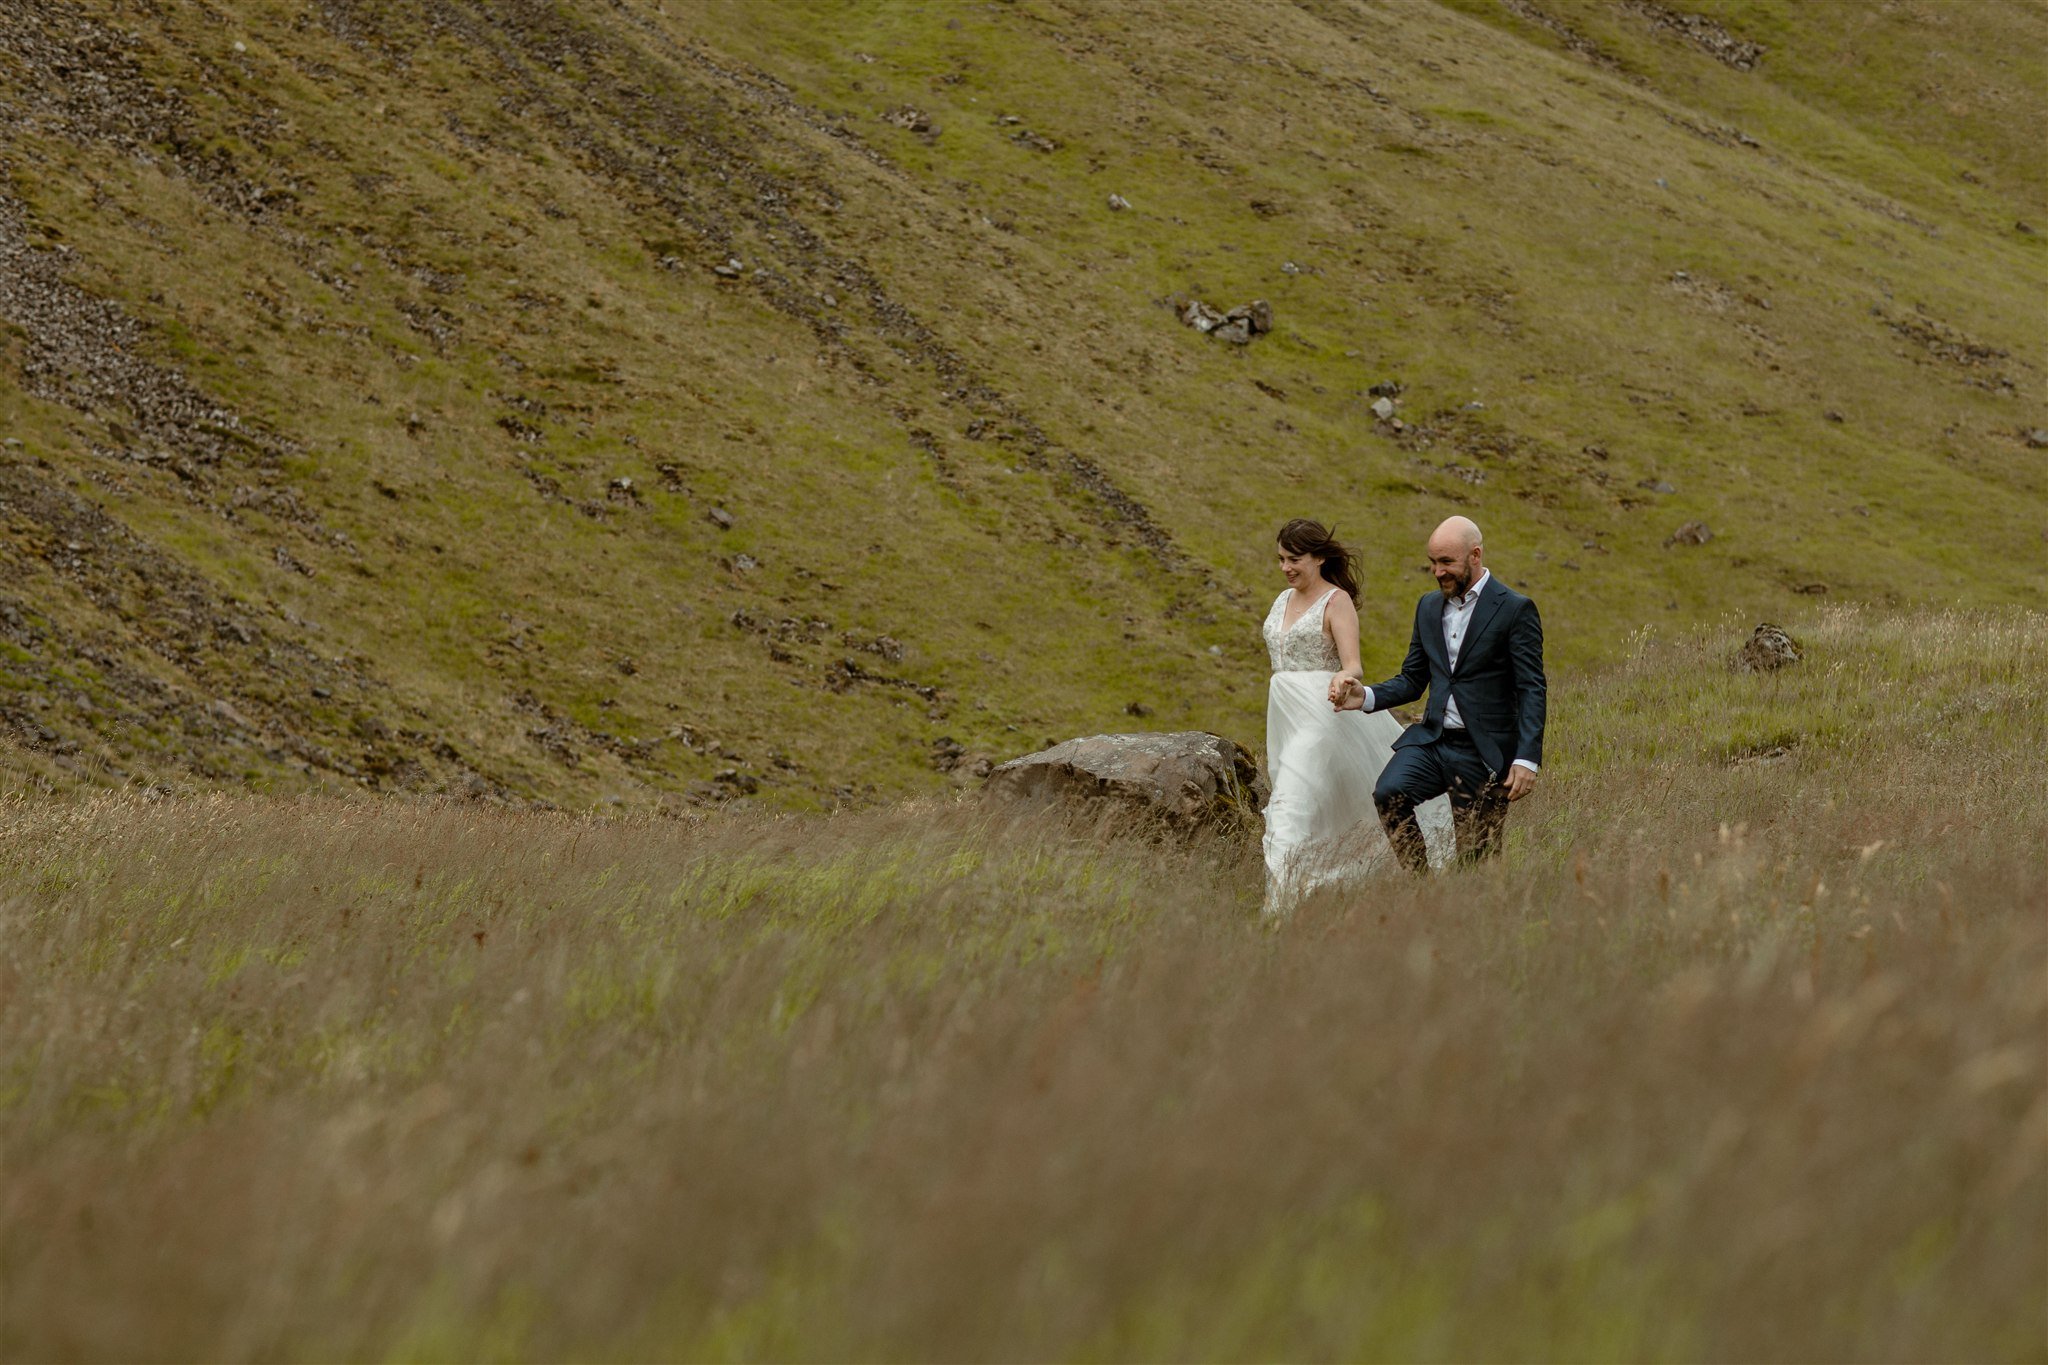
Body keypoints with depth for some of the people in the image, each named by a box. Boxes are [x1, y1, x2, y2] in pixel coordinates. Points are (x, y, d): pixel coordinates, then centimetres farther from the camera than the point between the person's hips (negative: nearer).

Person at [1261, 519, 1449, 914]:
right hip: (1284, 716, 8)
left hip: (1319, 714, -8)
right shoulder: (1284, 601, 13)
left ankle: (1283, 895, -20)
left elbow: (1353, 666, -16)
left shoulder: (1336, 601, -9)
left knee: (1291, 804, -17)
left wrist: (1344, 678, -40)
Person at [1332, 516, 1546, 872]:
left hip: (1482, 753, -4)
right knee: (1388, 794, -24)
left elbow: (1531, 691, -8)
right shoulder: (1429, 606, 14)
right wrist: (1367, 697, -2)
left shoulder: (1514, 609, -5)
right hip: (1431, 739, 4)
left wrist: (1527, 760, -17)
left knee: (1476, 857, -1)